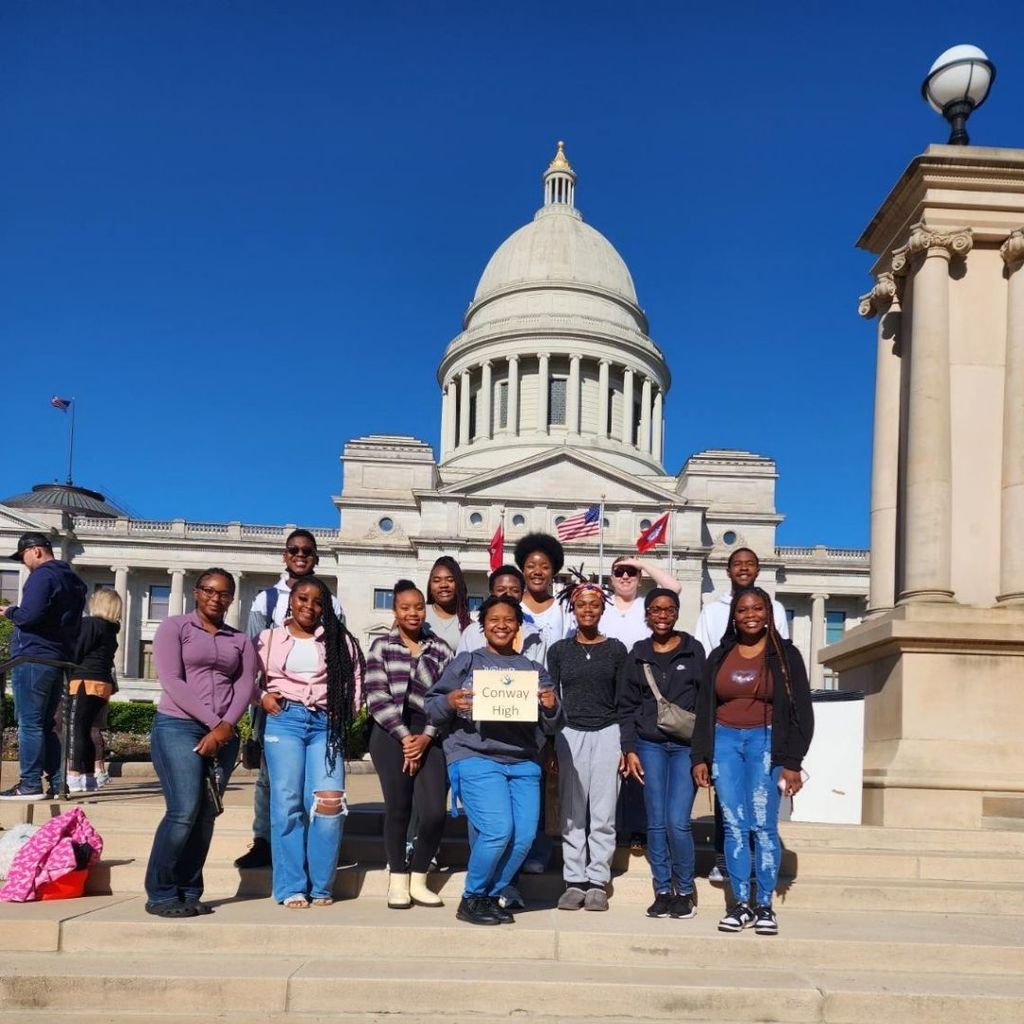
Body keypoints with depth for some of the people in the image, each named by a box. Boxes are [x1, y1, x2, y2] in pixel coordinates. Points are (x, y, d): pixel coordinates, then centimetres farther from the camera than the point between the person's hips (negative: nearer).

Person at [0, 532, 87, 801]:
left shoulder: (42, 575, -10)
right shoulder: (73, 580, 19)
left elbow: (30, 615, -21)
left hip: (33, 658, -9)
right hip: (59, 660, 9)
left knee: (29, 723, -6)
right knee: (45, 724, 14)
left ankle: (30, 785, -6)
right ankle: (58, 781, 11)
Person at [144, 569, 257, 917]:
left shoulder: (240, 640, 16)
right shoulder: (174, 627, 4)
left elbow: (245, 685, 4)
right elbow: (171, 681, -7)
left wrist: (226, 726, -13)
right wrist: (212, 721, -12)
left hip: (224, 734, 4)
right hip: (178, 726, -4)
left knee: (206, 816, 2)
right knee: (184, 811, -14)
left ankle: (189, 893, 11)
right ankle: (160, 895, -3)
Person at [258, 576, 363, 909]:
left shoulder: (338, 640, 13)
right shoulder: (269, 638, 11)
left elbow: (354, 676, 11)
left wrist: (345, 711, 0)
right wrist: (263, 697, -6)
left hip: (326, 724, 1)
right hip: (285, 721, -1)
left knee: (329, 803, -9)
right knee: (288, 803, -5)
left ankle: (321, 886, 3)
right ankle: (291, 888, 1)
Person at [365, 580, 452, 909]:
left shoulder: (440, 649, 11)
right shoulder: (381, 646, 6)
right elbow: (377, 697, -3)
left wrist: (425, 738, -8)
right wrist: (404, 736, -9)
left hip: (429, 737, 2)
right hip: (391, 733, -1)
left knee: (434, 811, -7)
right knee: (398, 808, -3)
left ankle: (418, 881, 11)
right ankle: (398, 882, 11)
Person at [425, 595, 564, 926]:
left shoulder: (533, 669, 18)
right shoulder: (466, 662, 10)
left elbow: (550, 728, 17)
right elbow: (432, 707, 7)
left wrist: (551, 708, -5)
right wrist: (449, 703, -15)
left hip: (523, 763, 4)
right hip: (476, 758, -4)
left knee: (524, 836, -6)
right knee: (498, 830, -17)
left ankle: (490, 898, 15)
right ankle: (471, 900, 4)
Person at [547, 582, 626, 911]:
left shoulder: (616, 650, 7)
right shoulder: (559, 651, 8)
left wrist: (626, 745, 1)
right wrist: (546, 746, 3)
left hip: (607, 734, 0)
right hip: (570, 733, 1)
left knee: (603, 813, 0)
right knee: (572, 814, 2)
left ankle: (598, 883, 7)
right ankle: (574, 881, 9)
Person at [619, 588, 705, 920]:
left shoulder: (693, 651, 4)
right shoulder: (637, 655, 8)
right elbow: (627, 707, 10)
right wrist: (629, 750, 2)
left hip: (686, 746, -2)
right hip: (650, 746, 2)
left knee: (677, 822, -9)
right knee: (656, 823, 3)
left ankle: (684, 892, 9)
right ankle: (662, 892, 15)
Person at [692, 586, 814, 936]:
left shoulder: (785, 655, 4)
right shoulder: (720, 657, 12)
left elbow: (801, 712, 1)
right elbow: (704, 710, 14)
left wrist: (792, 763, -5)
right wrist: (700, 757, 7)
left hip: (765, 742, -3)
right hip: (725, 741, 3)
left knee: (763, 826, -8)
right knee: (734, 825, -1)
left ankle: (765, 906, 1)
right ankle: (740, 904, 5)